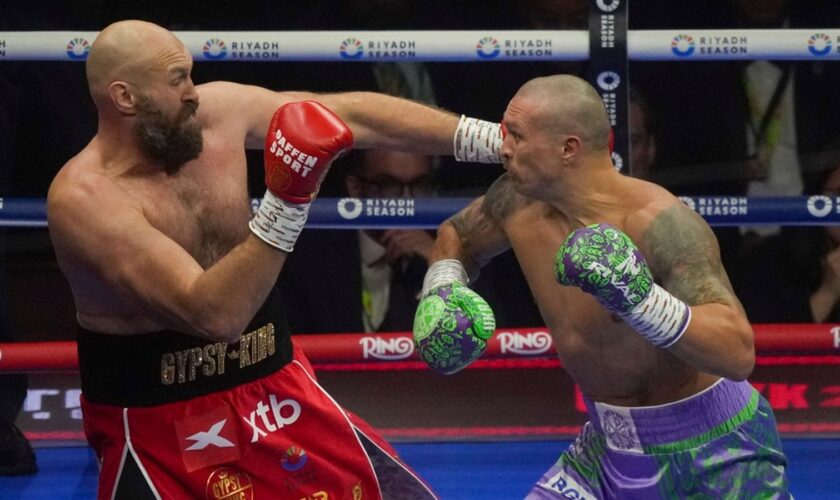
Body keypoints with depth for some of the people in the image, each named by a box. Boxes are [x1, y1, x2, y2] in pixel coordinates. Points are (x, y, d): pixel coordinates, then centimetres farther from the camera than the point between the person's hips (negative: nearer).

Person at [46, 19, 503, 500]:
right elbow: (214, 314, -32)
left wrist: (495, 139, -2)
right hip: (159, 426, -6)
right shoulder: (84, 199, -24)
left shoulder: (218, 112, -6)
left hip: (273, 388, 6)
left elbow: (354, 116, 0)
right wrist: (286, 202, -37)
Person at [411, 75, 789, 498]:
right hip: (609, 444, 6)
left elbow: (738, 354, -36)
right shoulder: (518, 200, -6)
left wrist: (644, 303, -49)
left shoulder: (657, 222, -27)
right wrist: (441, 295, -1)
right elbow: (457, 236, 20)